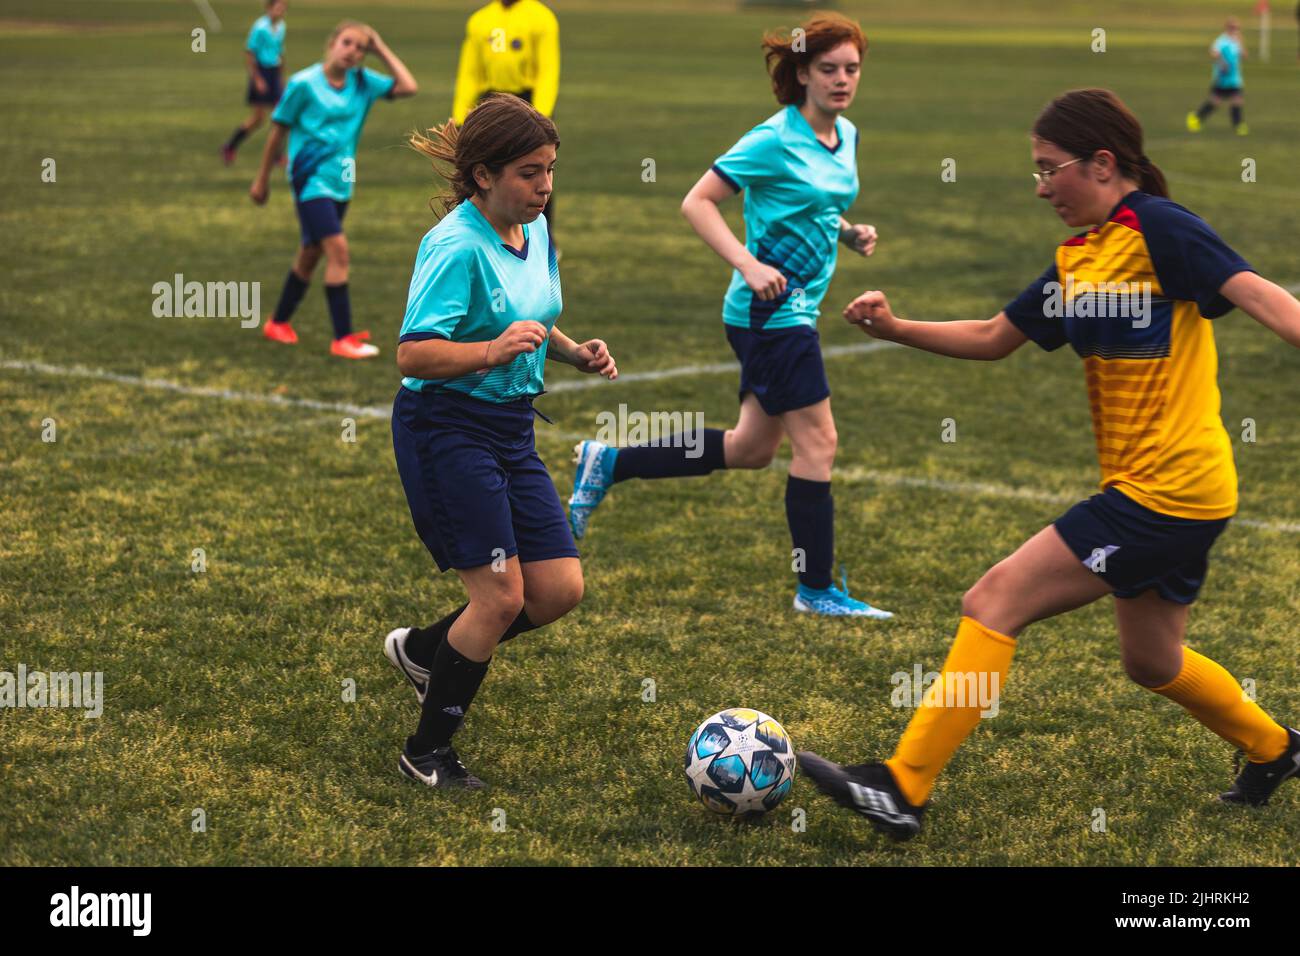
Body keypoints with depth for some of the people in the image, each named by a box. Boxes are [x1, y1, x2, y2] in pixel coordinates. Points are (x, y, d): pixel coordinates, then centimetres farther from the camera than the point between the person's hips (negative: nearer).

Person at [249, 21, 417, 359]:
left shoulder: (362, 81, 3)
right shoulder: (303, 83, -10)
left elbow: (408, 87, -6)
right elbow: (279, 131, -2)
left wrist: (382, 50, -3)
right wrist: (263, 179, 4)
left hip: (341, 181, 6)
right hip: (311, 179, -6)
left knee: (310, 254, 16)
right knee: (338, 250, -16)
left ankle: (278, 322, 34)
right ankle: (343, 338, -13)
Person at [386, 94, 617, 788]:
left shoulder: (535, 229, 7)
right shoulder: (457, 246, -18)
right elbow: (412, 355, -23)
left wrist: (574, 352, 5)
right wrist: (492, 350, -36)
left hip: (510, 428, 8)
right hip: (446, 427, -8)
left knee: (560, 588, 3)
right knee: (502, 595, -9)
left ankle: (422, 651, 26)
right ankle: (426, 752, 10)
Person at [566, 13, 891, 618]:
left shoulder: (846, 136, 10)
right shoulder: (775, 139, -16)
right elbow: (697, 203, -15)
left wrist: (851, 234, 5)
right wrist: (749, 265, -25)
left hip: (795, 310, 9)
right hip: (770, 312, -9)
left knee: (751, 449, 14)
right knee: (817, 442, -5)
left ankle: (609, 463, 25)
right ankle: (816, 589, 7)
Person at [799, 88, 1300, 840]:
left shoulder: (1159, 229, -14)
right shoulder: (1078, 258, 11)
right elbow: (993, 339, 18)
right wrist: (896, 328, 6)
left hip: (1165, 494, -9)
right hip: (1177, 494, 9)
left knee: (993, 604, -10)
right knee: (1151, 661, 25)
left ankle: (902, 790, -5)